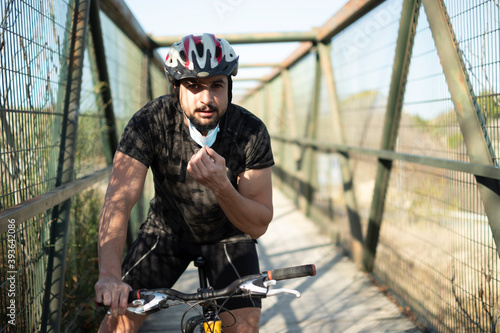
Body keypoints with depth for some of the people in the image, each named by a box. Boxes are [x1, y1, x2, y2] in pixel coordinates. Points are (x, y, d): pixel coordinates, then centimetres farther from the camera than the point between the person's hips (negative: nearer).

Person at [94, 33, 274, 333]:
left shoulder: (251, 132, -25)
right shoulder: (150, 123, -27)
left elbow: (259, 226, -23)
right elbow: (119, 200, -35)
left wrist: (220, 186, -43)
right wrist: (109, 275, -51)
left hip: (229, 233, 0)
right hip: (168, 228, 0)